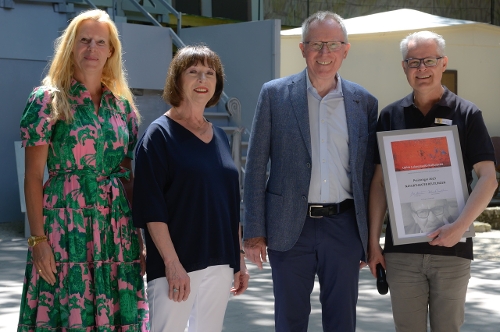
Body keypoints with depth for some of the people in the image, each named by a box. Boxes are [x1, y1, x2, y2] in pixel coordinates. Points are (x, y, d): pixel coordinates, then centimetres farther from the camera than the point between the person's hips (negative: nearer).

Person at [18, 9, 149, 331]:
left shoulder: (122, 104, 13)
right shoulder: (48, 99, -1)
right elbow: (33, 176, -4)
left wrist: (141, 233, 11)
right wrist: (38, 238, -12)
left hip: (118, 229, 4)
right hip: (67, 226, -4)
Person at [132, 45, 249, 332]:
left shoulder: (220, 138, 13)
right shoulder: (160, 134, -5)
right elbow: (152, 208, -12)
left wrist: (240, 258, 14)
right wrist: (172, 263, -18)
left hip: (219, 263, 6)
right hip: (177, 264, -6)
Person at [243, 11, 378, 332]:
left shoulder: (364, 102, 5)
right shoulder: (275, 94, 0)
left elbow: (368, 171, 8)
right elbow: (256, 166, 0)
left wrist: (369, 236, 7)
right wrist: (254, 231, -4)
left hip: (344, 227, 1)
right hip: (290, 228, -1)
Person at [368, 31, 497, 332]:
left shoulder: (466, 114, 0)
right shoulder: (391, 116, 7)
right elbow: (380, 182, 9)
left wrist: (460, 226, -20)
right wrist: (374, 241, 3)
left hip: (452, 247, -2)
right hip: (402, 249, 2)